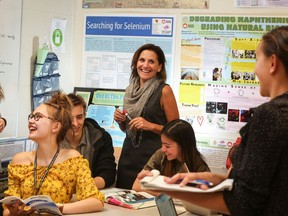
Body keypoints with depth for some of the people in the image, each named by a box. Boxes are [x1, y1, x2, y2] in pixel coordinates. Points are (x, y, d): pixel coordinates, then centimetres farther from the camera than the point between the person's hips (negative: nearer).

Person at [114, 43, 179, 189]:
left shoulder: (164, 90, -7)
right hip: (128, 155, 5)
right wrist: (120, 120, 1)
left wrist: (151, 126, -17)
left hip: (153, 155, -5)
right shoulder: (130, 90, 10)